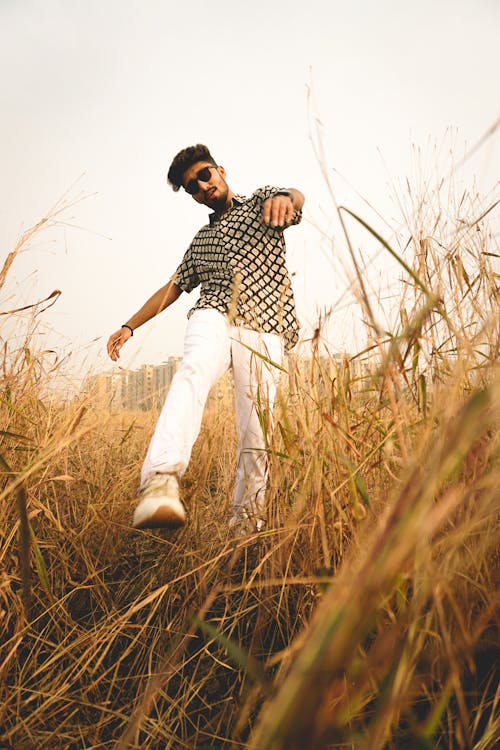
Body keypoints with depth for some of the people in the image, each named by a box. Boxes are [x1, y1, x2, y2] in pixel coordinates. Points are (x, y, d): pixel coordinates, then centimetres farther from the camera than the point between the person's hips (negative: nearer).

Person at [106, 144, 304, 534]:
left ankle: (247, 515, 11)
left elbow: (296, 198, -9)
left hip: (264, 330, -2)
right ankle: (161, 479, -51)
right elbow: (174, 286, 33)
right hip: (213, 317, 2)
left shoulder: (260, 203, 14)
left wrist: (284, 196, -36)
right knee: (194, 370, -33)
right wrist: (130, 326, 27)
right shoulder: (202, 239, 28)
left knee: (256, 432, -9)